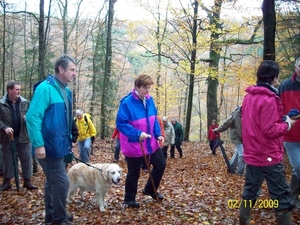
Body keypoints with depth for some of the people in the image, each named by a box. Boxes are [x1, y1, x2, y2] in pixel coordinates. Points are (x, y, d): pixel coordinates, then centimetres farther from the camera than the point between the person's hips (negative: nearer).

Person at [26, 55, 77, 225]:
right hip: (49, 147, -9)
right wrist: (38, 144, -24)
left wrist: (69, 139, 17)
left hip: (60, 146, 9)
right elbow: (33, 117, -21)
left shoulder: (66, 91, 11)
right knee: (61, 182, -5)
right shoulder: (45, 88, -16)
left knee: (53, 181, 18)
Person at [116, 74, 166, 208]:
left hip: (151, 143, 7)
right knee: (134, 173, 7)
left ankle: (150, 190, 36)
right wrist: (137, 134, -31)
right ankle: (129, 199, 29)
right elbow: (121, 123, -22)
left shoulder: (149, 100, 2)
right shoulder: (127, 103, -21)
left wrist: (158, 134, 1)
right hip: (133, 145, -7)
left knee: (161, 165, 15)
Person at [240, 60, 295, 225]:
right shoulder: (268, 99, -17)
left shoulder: (249, 97, 9)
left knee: (250, 191, 15)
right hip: (268, 155, -8)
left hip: (252, 154, 8)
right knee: (281, 197, 0)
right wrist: (287, 124, -4)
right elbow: (270, 130, -20)